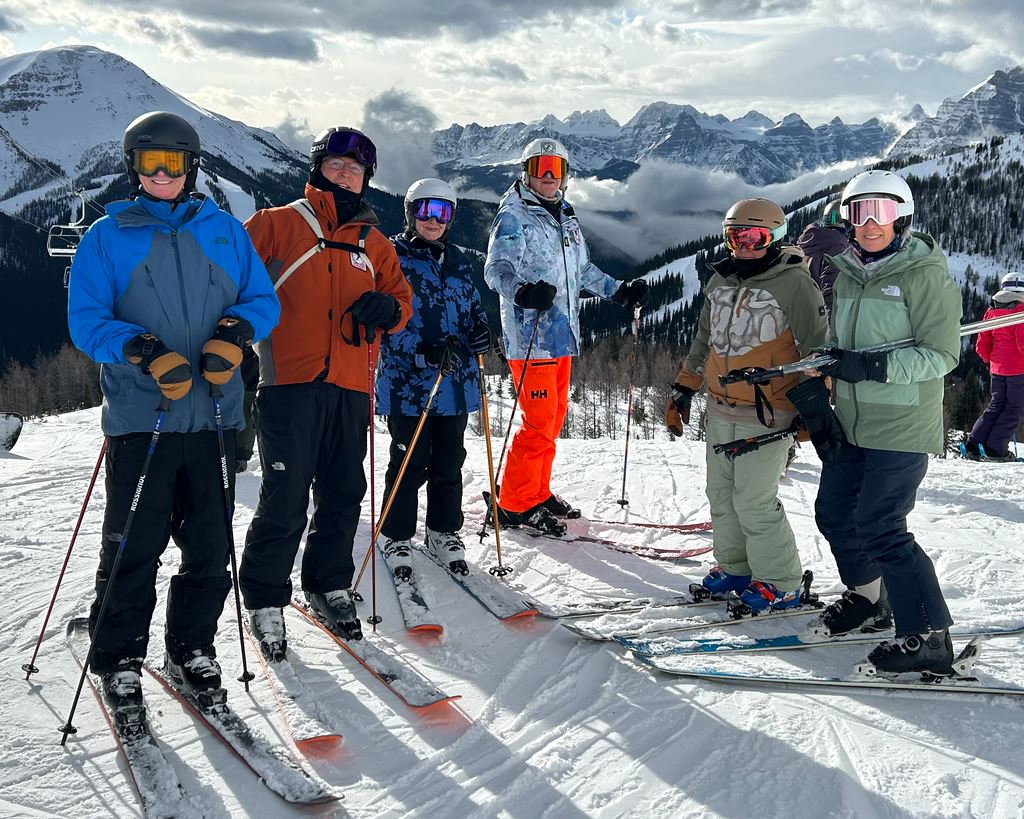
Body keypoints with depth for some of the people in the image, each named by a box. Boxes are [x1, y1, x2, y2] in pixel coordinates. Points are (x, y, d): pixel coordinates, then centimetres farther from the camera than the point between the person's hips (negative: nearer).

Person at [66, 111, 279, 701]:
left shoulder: (224, 230, 12)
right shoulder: (107, 237, 5)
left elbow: (264, 299, 10)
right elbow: (86, 320, -2)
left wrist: (236, 332, -11)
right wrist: (145, 351, -19)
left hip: (214, 414, 3)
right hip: (141, 417, -2)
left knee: (210, 546, 8)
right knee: (133, 548, 1)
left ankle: (193, 648, 26)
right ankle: (120, 660, 18)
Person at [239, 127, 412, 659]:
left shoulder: (374, 243, 17)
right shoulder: (277, 225, 5)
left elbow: (402, 299, 20)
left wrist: (386, 308, -3)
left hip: (350, 388, 5)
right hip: (289, 383, -4)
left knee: (342, 496, 11)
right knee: (285, 500, -6)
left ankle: (329, 586, 28)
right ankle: (265, 600, 10)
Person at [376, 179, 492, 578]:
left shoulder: (458, 261, 14)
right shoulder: (392, 256, -3)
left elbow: (472, 306, 22)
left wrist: (480, 330, -3)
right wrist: (424, 351, -24)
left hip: (455, 379, 5)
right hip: (408, 380, -5)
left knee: (449, 462, 11)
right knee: (410, 463, 0)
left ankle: (444, 534, 25)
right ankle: (397, 538, 15)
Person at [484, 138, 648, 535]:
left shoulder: (566, 218, 16)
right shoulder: (513, 217, -8)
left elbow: (583, 270, 27)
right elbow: (496, 269, -21)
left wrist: (620, 291, 21)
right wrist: (521, 291, -41)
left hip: (562, 336, 8)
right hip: (530, 338, -8)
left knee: (555, 416, 13)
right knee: (540, 422, -9)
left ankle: (537, 492, 26)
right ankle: (514, 504, 2)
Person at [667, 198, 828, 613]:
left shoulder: (793, 283, -9)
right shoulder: (720, 282, 12)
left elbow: (817, 348, -9)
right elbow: (703, 342, 21)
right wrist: (682, 392, 20)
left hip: (767, 412, -7)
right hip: (721, 408, 7)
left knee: (754, 500, -7)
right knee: (722, 493, 13)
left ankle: (780, 584, 7)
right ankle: (734, 567, 29)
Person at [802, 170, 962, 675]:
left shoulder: (923, 273, -12)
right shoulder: (847, 272, 9)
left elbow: (942, 354, -16)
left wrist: (875, 367, -25)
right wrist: (825, 361, 5)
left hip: (901, 428, -8)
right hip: (851, 422, 8)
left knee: (878, 529, -10)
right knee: (834, 513, 15)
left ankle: (927, 638, 2)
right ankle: (869, 600, 38)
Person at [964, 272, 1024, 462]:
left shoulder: (991, 311, 7)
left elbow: (982, 345, 8)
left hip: (997, 368, 6)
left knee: (996, 405, 15)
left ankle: (974, 444, 6)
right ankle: (996, 449, -2)